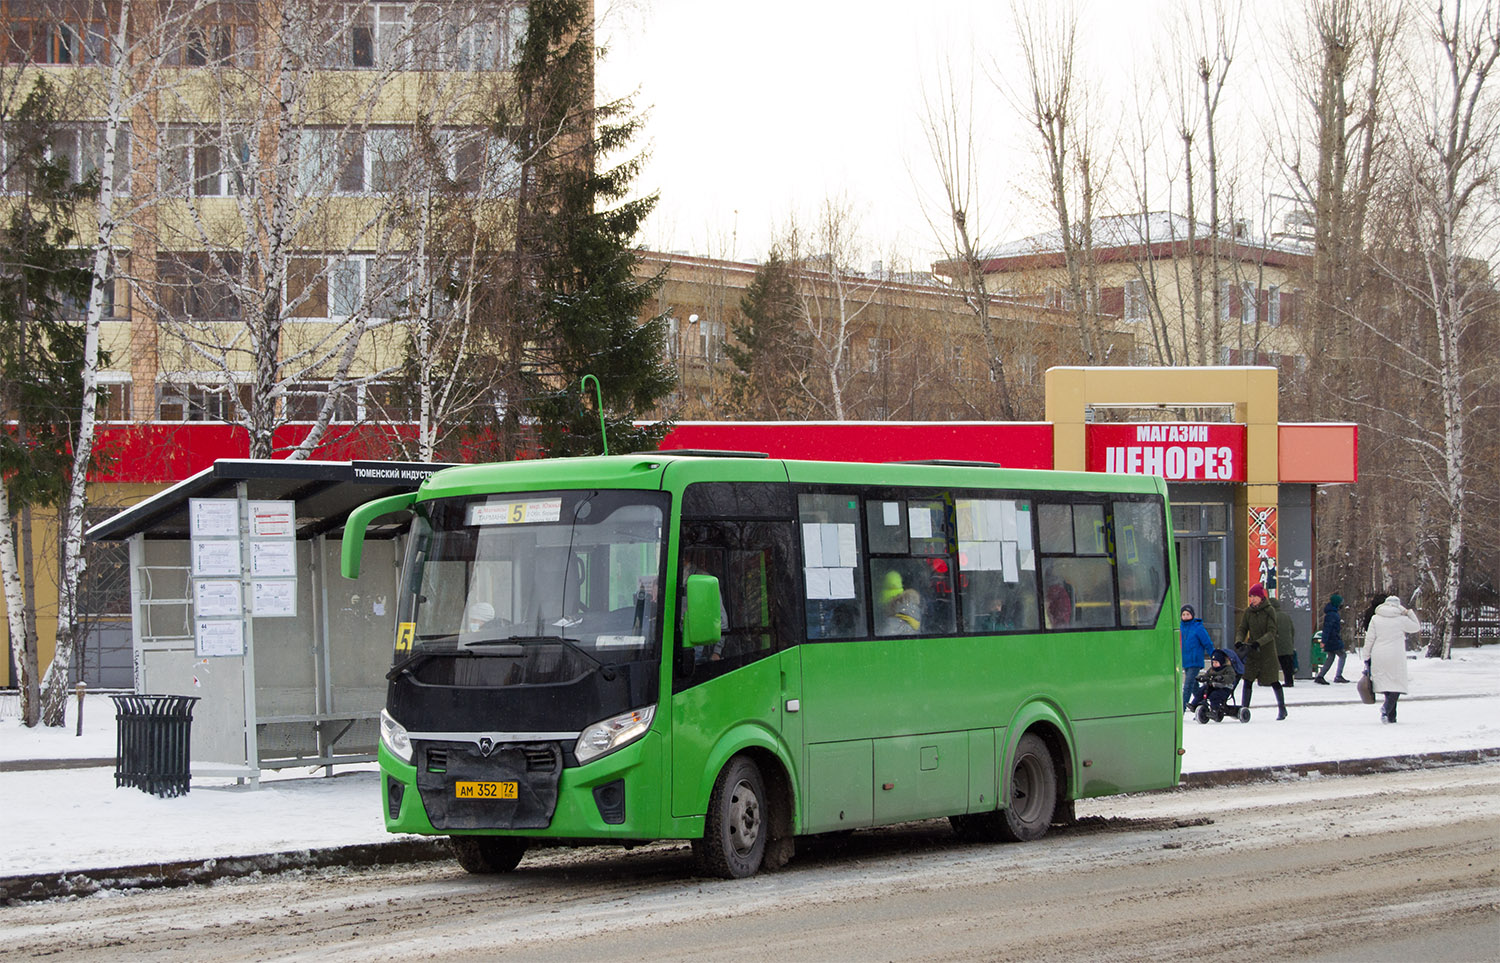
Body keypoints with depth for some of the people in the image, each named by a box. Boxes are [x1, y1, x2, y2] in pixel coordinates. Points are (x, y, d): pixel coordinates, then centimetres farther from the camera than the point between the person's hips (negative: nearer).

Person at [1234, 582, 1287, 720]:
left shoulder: (1269, 611, -7)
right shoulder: (1248, 612, 5)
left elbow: (1271, 632, -14)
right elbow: (1242, 629, 3)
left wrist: (1259, 643, -27)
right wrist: (1239, 641, -17)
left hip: (1267, 650, -4)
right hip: (1252, 651, 4)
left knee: (1273, 680, 2)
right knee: (1248, 679, -4)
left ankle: (1282, 708, 15)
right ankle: (1244, 708, -3)